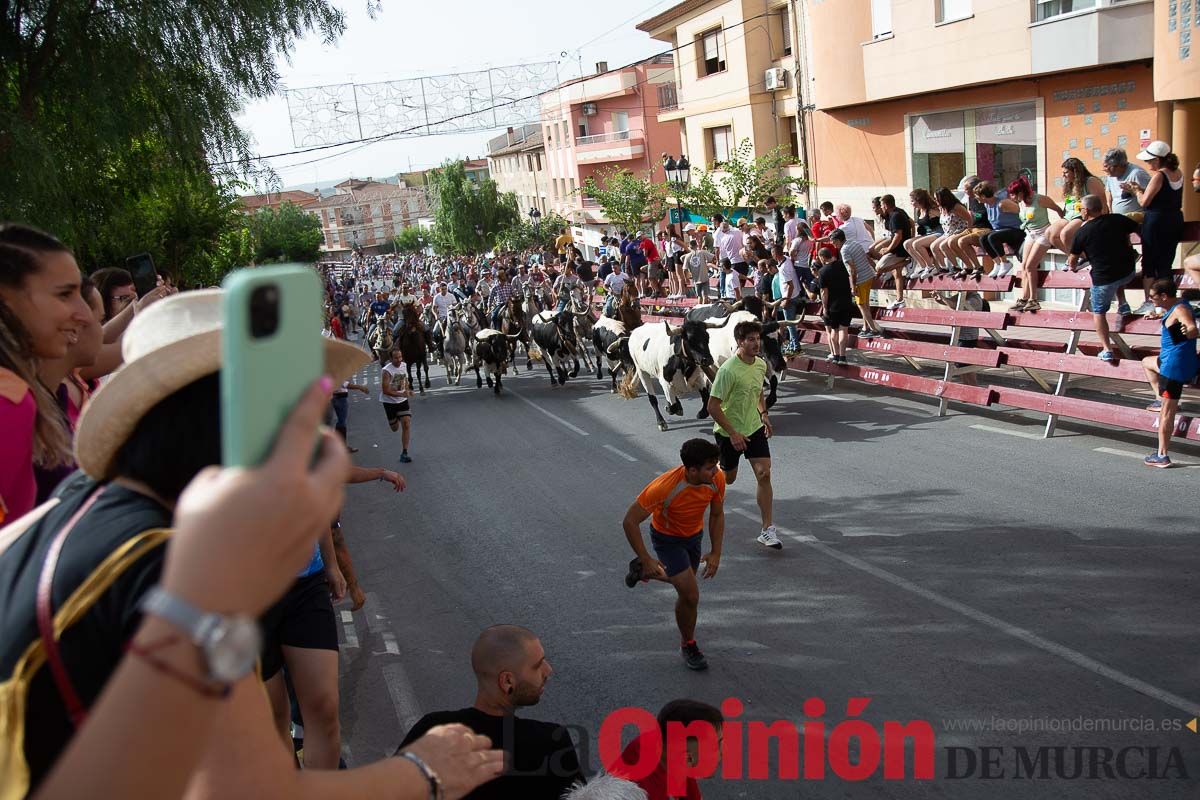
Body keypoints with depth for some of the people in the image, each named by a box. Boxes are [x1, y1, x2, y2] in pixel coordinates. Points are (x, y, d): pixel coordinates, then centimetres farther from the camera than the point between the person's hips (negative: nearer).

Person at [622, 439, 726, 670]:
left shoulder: (716, 479, -24)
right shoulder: (664, 487, -39)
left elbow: (717, 515, -4)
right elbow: (629, 522, -29)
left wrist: (716, 553, -9)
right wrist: (647, 560, -26)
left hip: (695, 535, 6)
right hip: (667, 538, -6)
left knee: (685, 584, 23)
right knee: (690, 594, -9)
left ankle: (644, 570, 49)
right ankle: (688, 645, 17)